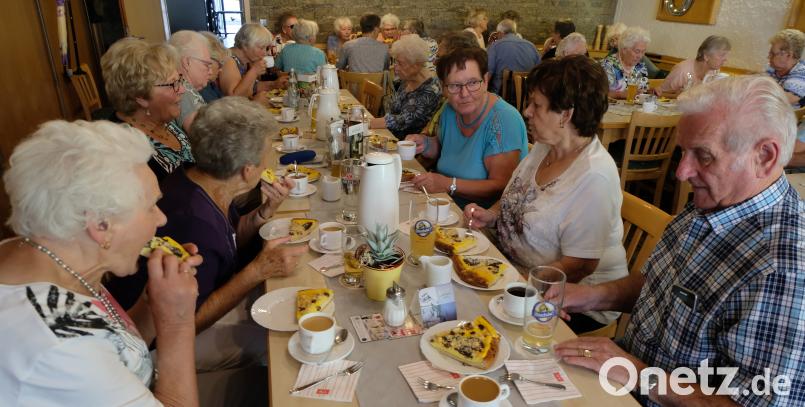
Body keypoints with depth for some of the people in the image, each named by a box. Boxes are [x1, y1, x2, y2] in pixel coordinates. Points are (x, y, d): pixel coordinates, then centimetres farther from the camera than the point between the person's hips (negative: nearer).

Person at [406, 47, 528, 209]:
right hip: (447, 201, 8)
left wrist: (449, 184, -26)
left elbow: (502, 186, -21)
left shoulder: (503, 120, -19)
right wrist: (427, 144, 0)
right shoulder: (450, 109, 3)